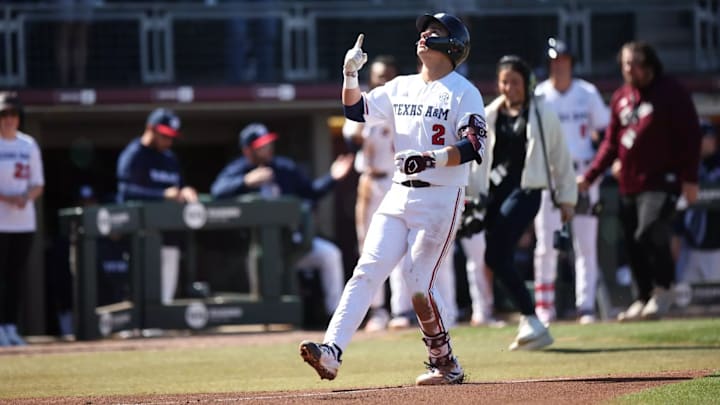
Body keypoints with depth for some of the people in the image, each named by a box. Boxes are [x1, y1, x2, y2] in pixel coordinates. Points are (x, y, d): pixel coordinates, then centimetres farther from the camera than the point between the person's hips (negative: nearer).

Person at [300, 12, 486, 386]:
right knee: (367, 271, -7)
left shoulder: (462, 92, -5)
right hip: (399, 196, 6)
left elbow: (475, 146, -15)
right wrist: (350, 74, -1)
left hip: (440, 197, -6)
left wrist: (434, 159, -28)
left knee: (418, 284, -9)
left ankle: (446, 364, 8)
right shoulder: (401, 88, 16)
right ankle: (331, 351, -17)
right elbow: (356, 110, 15)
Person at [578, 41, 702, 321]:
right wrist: (590, 176, 9)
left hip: (661, 181, -6)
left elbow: (690, 136, -6)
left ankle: (663, 290, 0)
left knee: (649, 235, -20)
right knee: (633, 246, 6)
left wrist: (689, 178, -12)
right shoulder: (620, 98, 14)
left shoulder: (671, 93, -4)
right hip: (629, 184, 6)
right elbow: (611, 143, 18)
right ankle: (644, 299, 19)